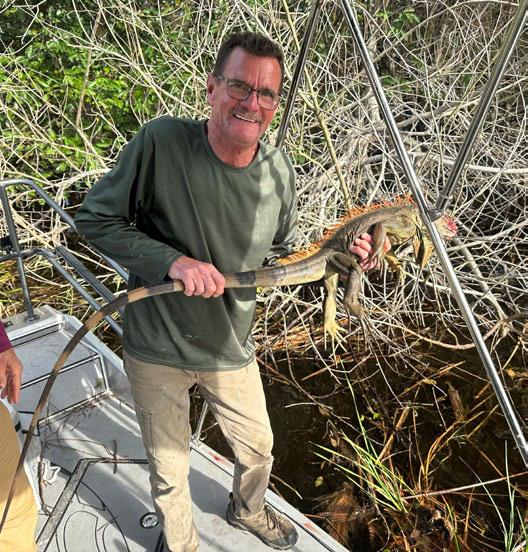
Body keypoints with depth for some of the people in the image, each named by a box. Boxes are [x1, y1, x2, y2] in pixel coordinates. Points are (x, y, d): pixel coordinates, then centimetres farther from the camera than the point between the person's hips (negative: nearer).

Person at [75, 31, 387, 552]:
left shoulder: (278, 171, -10)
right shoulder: (162, 142, -23)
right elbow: (94, 218, -16)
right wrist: (174, 261, -28)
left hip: (231, 348, 4)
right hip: (156, 349, -3)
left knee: (257, 448, 25)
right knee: (169, 469, 19)